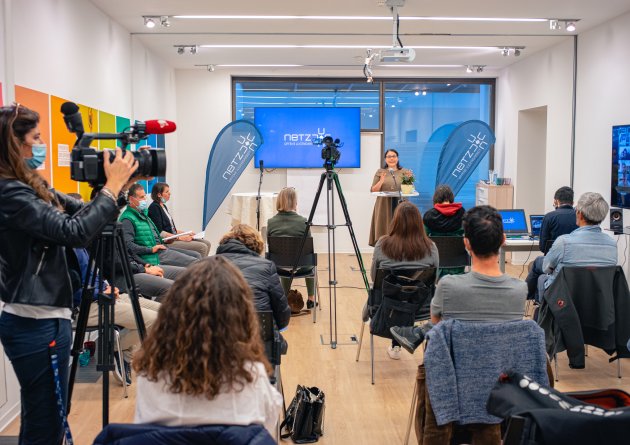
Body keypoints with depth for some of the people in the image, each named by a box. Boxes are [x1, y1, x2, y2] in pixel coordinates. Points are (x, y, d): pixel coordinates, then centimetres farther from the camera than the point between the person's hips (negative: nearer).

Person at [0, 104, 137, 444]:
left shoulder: (29, 186, 10)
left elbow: (78, 212, 11)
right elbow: (74, 231, -27)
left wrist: (115, 183, -3)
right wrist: (112, 186, -18)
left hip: (39, 320, 10)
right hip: (36, 324, -10)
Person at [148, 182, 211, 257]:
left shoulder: (163, 206, 18)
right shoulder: (154, 207, -11)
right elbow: (159, 232, -18)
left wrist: (186, 233, 10)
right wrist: (180, 237, -19)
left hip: (173, 238, 10)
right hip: (166, 242, -10)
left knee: (207, 243, 0)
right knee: (202, 247, -20)